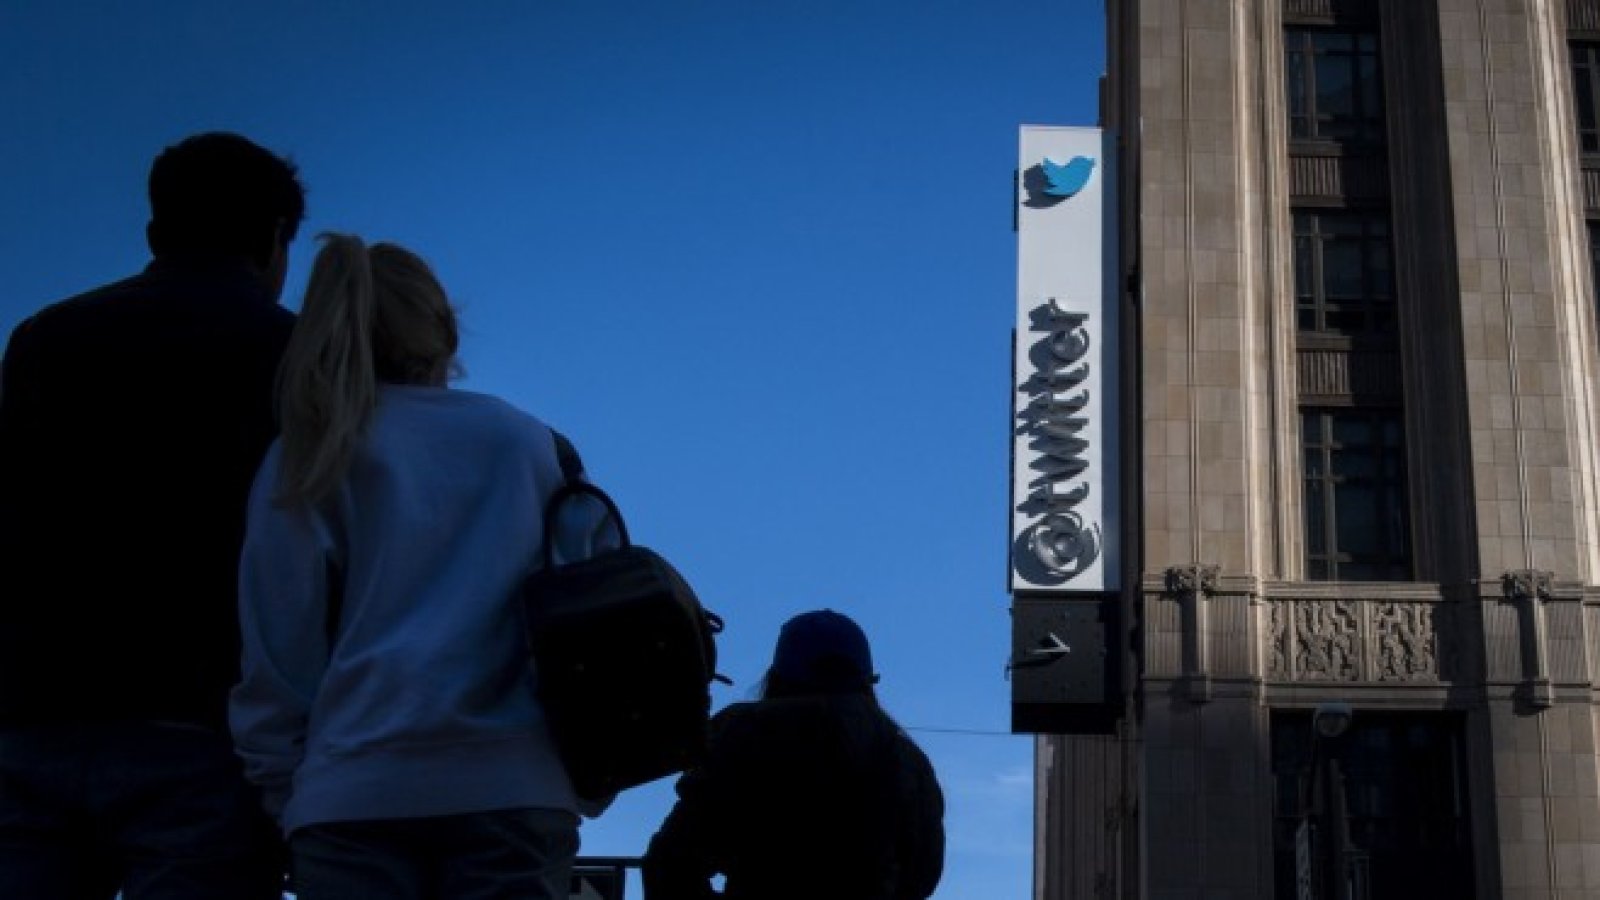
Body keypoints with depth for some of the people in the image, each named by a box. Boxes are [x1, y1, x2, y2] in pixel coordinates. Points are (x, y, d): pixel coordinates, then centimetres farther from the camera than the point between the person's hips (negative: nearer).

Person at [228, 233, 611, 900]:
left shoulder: (305, 462, 9)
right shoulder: (529, 442, 13)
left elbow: (278, 658, 5)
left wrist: (284, 802, 11)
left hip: (354, 794, 0)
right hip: (515, 787, 1)